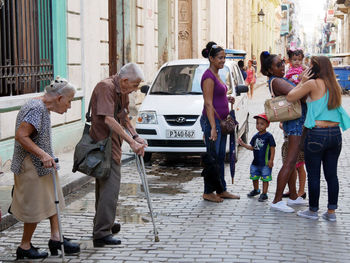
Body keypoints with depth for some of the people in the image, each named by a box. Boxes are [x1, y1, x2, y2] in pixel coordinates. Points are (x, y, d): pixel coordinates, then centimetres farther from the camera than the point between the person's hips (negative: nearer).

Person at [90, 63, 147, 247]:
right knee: (110, 187, -13)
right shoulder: (105, 87, -20)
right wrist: (131, 141, -29)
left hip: (112, 145, 10)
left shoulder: (122, 91, 11)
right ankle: (102, 233, -12)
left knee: (104, 186, 20)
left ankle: (101, 226, 34)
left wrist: (135, 137, 7)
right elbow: (108, 120, -29)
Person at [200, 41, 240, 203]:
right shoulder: (208, 77, -14)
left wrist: (227, 99, 6)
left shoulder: (216, 75, 15)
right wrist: (213, 127, -23)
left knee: (221, 157, 13)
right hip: (212, 121, -10)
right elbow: (208, 104, -19)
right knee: (212, 157, -3)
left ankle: (222, 190, 21)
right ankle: (208, 192, 7)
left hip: (221, 121, 10)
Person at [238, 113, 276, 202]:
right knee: (254, 177, 18)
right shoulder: (256, 136, 8)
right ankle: (256, 190, 40)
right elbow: (252, 147, 14)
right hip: (256, 162, 7)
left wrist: (271, 160, -14)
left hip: (265, 163, -7)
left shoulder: (269, 136, -11)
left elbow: (272, 148, -10)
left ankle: (264, 194, 13)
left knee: (265, 179, 2)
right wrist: (243, 144, 2)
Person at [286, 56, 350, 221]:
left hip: (317, 134, -6)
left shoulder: (313, 84, -9)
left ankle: (313, 210, 14)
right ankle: (331, 211, 16)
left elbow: (290, 97, -4)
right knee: (332, 174, 10)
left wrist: (302, 82, 7)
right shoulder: (336, 86, 9)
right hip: (335, 133, 6)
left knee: (314, 175, 5)